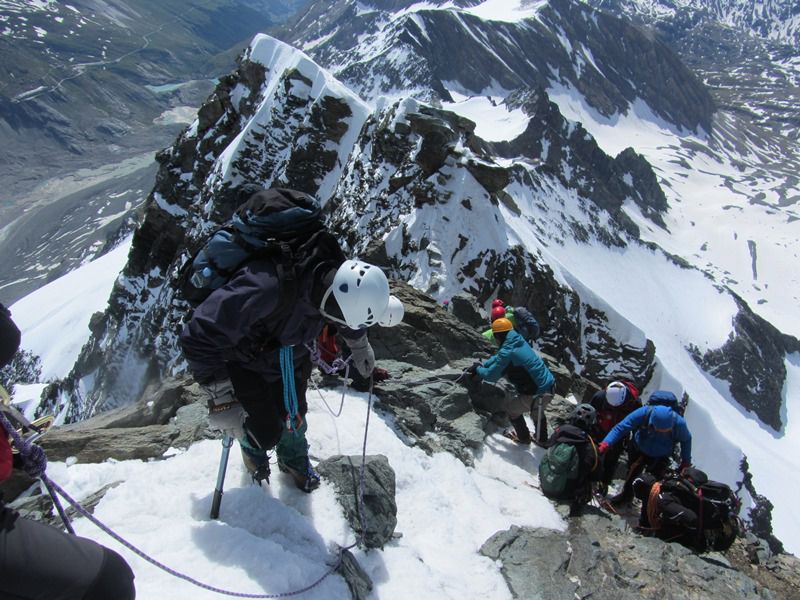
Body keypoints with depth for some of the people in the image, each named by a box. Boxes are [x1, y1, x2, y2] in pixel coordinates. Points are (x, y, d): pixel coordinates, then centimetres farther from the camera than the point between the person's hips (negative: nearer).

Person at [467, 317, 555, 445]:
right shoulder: (519, 342, 5)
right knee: (537, 412, 34)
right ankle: (542, 439, 52)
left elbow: (491, 376, -11)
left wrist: (478, 370, 7)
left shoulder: (507, 352, -21)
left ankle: (523, 437, 36)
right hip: (548, 387, 8)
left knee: (511, 407, 19)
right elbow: (498, 358, 20)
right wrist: (481, 366, 16)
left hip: (537, 394, -8)